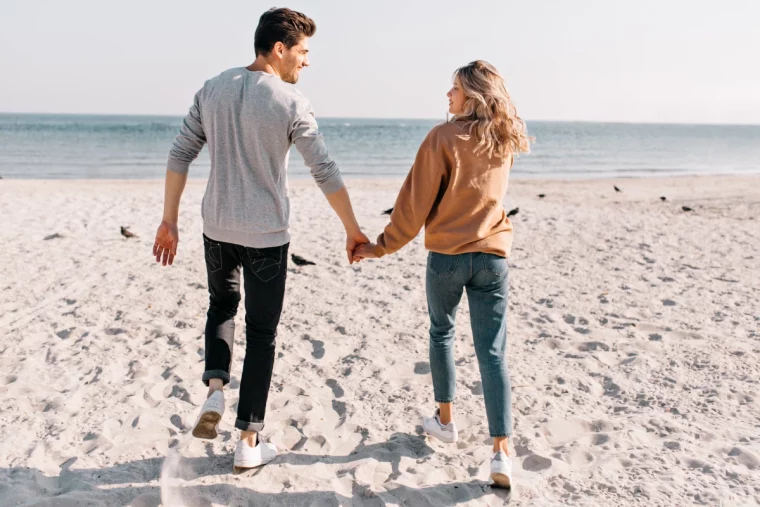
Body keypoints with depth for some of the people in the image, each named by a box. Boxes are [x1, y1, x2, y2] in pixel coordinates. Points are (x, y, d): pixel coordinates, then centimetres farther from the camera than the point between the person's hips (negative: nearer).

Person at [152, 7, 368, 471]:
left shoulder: (213, 89, 3)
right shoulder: (291, 103, -11)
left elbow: (180, 156, 3)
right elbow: (326, 173, -11)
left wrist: (170, 221, 9)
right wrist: (353, 231, -1)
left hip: (218, 228, 4)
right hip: (266, 234, -4)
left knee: (222, 305, 29)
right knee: (262, 333, 8)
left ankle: (215, 390, 8)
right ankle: (250, 443, 16)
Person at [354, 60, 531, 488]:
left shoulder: (444, 138, -11)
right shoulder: (505, 142, 5)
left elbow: (416, 201, -8)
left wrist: (384, 246, 1)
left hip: (447, 255, -3)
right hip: (493, 255, 3)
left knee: (442, 333, 20)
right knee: (493, 352, 3)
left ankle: (446, 420, 31)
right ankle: (502, 451, 0)